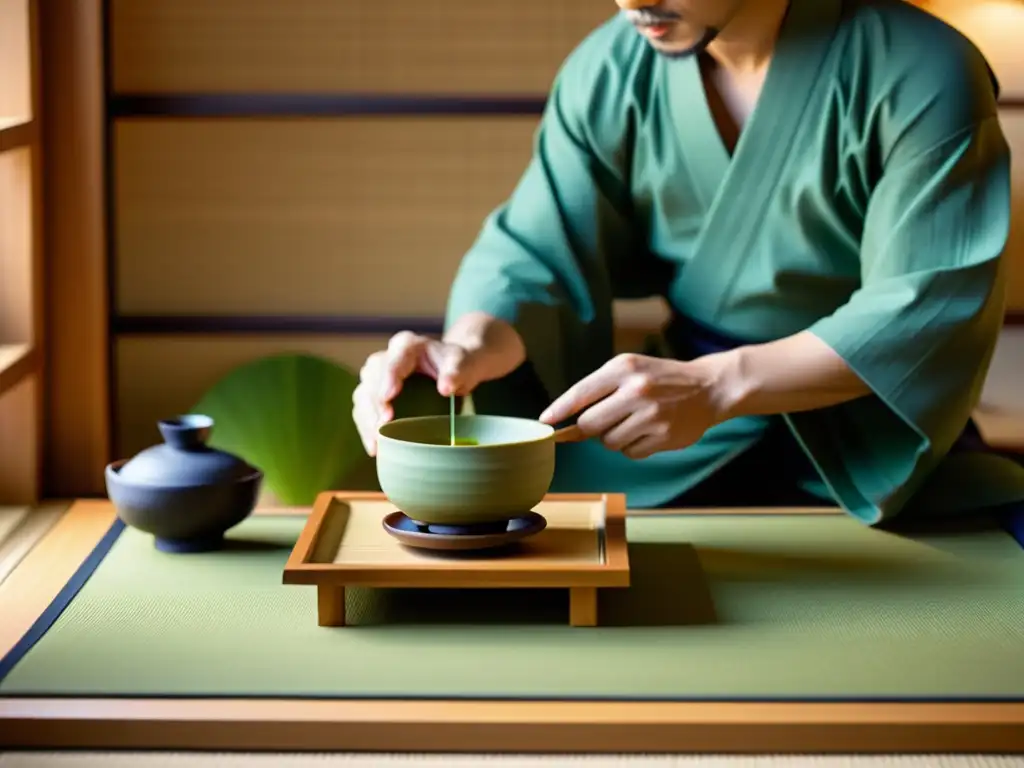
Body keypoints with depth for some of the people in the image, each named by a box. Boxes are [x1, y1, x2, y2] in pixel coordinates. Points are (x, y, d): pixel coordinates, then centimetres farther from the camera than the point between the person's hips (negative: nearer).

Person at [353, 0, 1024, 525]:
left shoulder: (920, 76, -15)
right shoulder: (609, 72, -2)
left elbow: (925, 309, -20)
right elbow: (533, 255, -1)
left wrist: (715, 386, -32)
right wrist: (470, 346, -26)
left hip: (871, 443, -2)